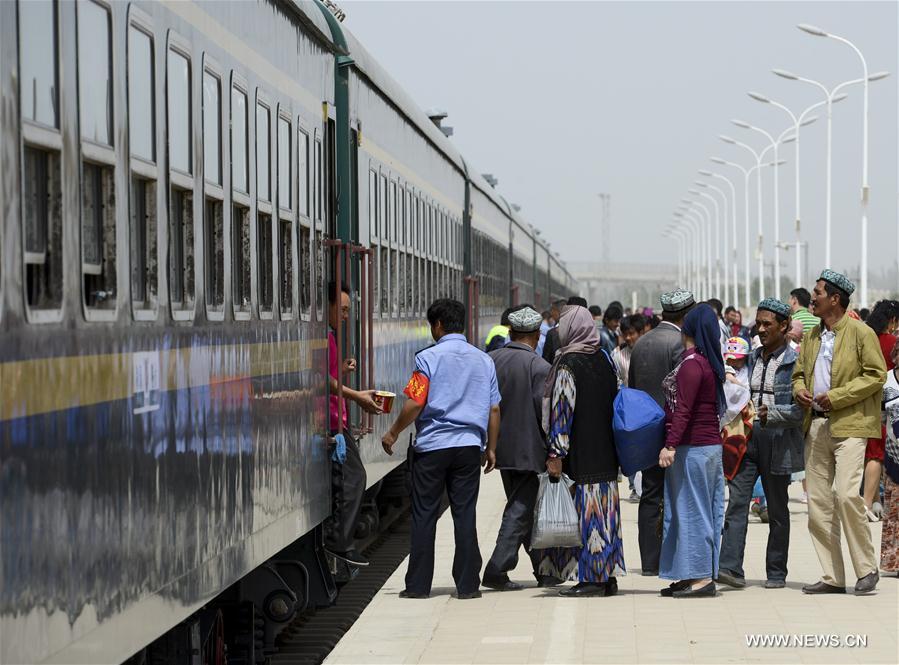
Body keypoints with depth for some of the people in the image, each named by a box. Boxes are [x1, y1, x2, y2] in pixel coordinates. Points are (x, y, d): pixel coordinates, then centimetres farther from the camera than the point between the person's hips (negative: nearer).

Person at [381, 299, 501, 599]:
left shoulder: (429, 357, -7)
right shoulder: (483, 360, 8)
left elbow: (415, 404, -11)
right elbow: (494, 409, 9)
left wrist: (393, 433, 2)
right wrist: (491, 448, 17)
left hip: (432, 446, -3)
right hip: (469, 446, 3)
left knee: (424, 515, 4)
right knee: (465, 515, 6)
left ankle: (418, 585, 7)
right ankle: (467, 585, 6)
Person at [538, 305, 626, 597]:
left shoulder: (568, 364, -12)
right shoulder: (604, 360, 10)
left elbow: (562, 410, -16)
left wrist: (556, 453, -15)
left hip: (580, 455, -7)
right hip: (605, 455, 7)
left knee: (583, 513, -3)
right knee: (603, 513, 11)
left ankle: (591, 578, -3)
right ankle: (608, 576, 15)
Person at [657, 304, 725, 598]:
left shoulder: (691, 364, -15)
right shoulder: (710, 362, 12)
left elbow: (683, 410, -22)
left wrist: (671, 445, -26)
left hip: (692, 446, -9)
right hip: (711, 444, 9)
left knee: (691, 509, -5)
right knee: (704, 510, 10)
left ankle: (701, 577, -4)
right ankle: (696, 576, 15)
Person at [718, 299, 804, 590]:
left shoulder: (794, 362, -6)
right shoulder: (753, 358, 13)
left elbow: (800, 408, -12)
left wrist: (772, 414, -26)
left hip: (777, 442, -5)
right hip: (748, 437, 5)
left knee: (777, 509, 6)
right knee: (736, 502, -9)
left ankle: (776, 574, 15)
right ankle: (730, 568, -14)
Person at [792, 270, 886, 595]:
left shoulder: (861, 333, -3)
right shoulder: (811, 337, 17)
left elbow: (877, 374, -8)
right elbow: (799, 372, 25)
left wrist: (836, 396, -14)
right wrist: (799, 389, 2)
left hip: (849, 424, -7)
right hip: (816, 426, 7)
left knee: (846, 495, -18)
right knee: (818, 501, 4)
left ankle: (866, 569, -4)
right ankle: (832, 577, 9)